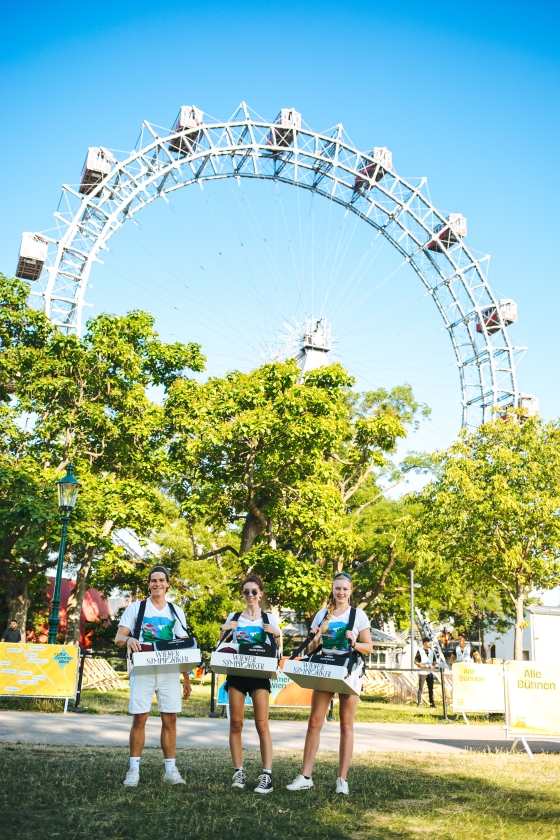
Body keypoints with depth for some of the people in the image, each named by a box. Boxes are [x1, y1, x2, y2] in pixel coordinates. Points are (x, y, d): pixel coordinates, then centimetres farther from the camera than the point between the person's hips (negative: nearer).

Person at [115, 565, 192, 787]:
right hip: (143, 670, -2)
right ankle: (134, 768, 9)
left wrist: (187, 679, 7)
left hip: (170, 672, 2)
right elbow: (118, 638, 0)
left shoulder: (176, 611, 12)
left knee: (170, 719, 1)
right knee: (139, 718, -2)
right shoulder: (135, 608, 6)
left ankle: (170, 769, 9)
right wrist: (129, 639, -24)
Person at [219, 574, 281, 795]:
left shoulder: (269, 619, 6)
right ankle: (238, 771, 10)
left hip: (260, 673, -1)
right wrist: (224, 631, -9)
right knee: (236, 723, 1)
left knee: (262, 724, -7)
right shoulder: (233, 617, 8)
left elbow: (277, 650, 8)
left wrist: (277, 635, -11)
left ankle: (267, 775, -7)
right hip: (237, 672, 2)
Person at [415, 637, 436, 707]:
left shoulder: (432, 651, 11)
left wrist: (434, 666, -4)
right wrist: (421, 666, -17)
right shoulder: (420, 651, -3)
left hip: (430, 672, 4)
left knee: (431, 688, 6)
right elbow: (416, 661, -3)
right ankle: (419, 702, 6)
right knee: (420, 688, 0)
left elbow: (434, 661, 16)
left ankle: (432, 703, 12)